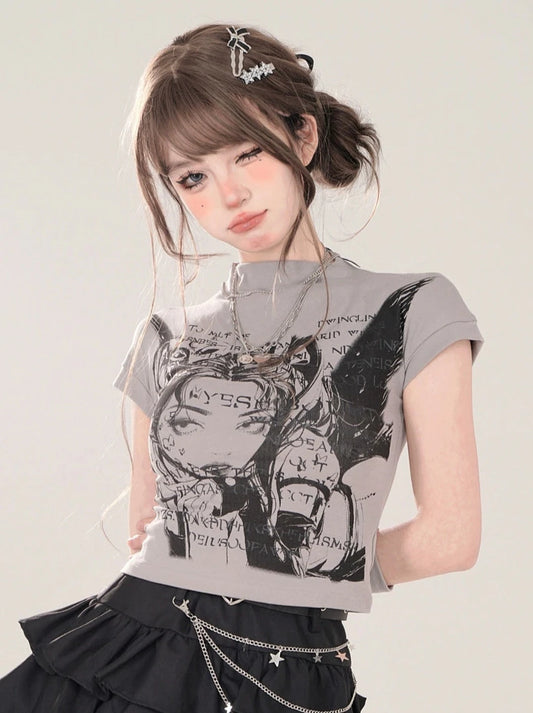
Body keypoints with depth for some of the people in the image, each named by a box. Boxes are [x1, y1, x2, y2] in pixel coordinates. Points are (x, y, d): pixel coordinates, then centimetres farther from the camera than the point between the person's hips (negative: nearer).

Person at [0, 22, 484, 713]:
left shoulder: (413, 312, 1)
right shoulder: (166, 338, 11)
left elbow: (448, 538, 0)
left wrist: (331, 563, 10)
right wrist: (285, 573, 10)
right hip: (124, 652, 2)